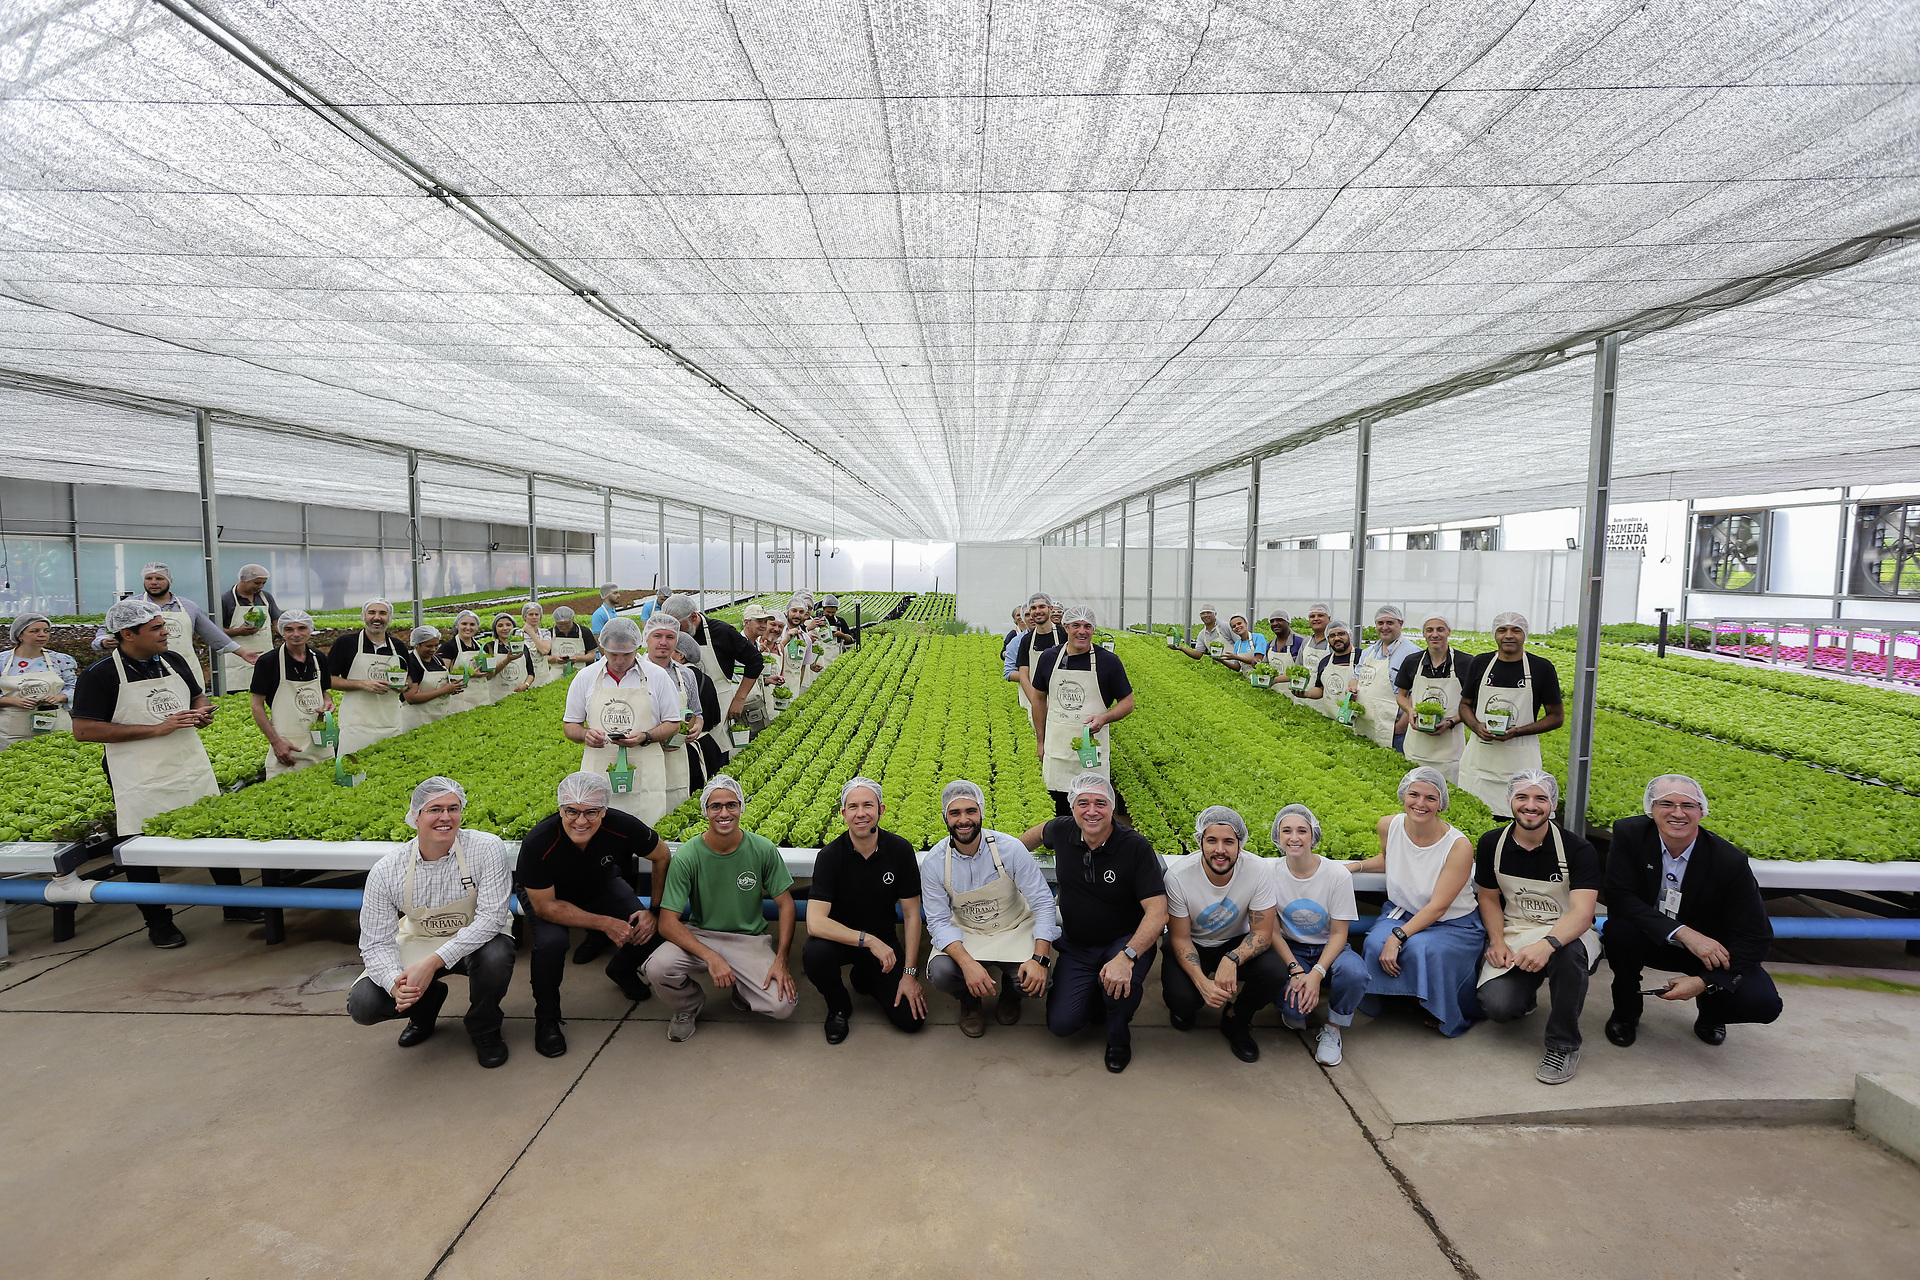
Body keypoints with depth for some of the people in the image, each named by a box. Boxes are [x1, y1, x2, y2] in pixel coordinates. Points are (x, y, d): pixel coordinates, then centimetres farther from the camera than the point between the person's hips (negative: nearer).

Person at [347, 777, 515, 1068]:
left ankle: (484, 1028, -2)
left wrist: (433, 962, -36)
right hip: (418, 942, 3)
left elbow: (491, 916, -27)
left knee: (496, 957, -36)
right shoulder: (386, 871, -15)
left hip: (475, 940, -2)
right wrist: (395, 983, -33)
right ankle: (427, 1002, 18)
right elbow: (376, 943, -12)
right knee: (362, 1004, -17)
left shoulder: (486, 848, -23)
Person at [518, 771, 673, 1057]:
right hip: (549, 896, -2)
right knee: (550, 942, -32)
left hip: (603, 887, 2)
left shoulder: (623, 827, -32)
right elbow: (545, 907, -25)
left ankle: (621, 971, 20)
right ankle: (546, 1020, -3)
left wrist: (656, 912, -18)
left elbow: (662, 857, -12)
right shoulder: (537, 844, -36)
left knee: (652, 930, -17)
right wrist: (605, 923, -28)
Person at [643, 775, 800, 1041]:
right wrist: (711, 957, -29)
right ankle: (689, 1006, 5)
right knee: (657, 967, -31)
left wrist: (781, 960, -16)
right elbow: (668, 922, -16)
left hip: (750, 939, 0)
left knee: (784, 1005, -22)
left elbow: (785, 904, -4)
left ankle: (743, 991, 14)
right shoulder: (687, 856, -14)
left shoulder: (763, 850, -10)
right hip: (699, 936, 0)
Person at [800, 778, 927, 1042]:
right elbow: (815, 923, -28)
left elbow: (911, 914, -7)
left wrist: (910, 973, -12)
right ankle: (838, 1006, -1)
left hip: (882, 941, 2)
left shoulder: (900, 850, -13)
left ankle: (864, 976, 19)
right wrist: (868, 940, -33)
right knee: (813, 954, -36)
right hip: (841, 939, -2)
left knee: (912, 1019, -12)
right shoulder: (830, 856, -20)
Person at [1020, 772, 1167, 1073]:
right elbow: (1039, 833, 18)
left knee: (1118, 982, -36)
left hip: (1126, 942, -3)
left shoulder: (1136, 847, -22)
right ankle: (1097, 993, 21)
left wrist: (1126, 957, -41)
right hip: (1075, 946, 3)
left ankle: (1118, 1037, 0)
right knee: (1061, 1023, -13)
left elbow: (1158, 912, -28)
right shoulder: (1062, 831, -10)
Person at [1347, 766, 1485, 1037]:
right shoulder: (1389, 826, -7)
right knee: (1376, 944, -29)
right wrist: (1355, 866, 4)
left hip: (1453, 925, -3)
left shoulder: (1458, 846, -21)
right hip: (1401, 912, 3)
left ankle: (1442, 1013, -3)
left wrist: (1398, 936, -31)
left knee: (1422, 949, -34)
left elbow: (1437, 906, -23)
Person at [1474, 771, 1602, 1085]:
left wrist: (1547, 943, -43)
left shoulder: (1577, 850, -12)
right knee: (1497, 1006, -24)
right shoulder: (1492, 844, -1)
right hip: (1513, 935, 2)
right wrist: (1497, 942, -8)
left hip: (1565, 933, -2)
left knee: (1569, 952, -41)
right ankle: (1525, 992, 17)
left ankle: (1564, 1045, -18)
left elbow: (1582, 912, -24)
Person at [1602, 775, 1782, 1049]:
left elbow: (1756, 937, -16)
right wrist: (1684, 933, -34)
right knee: (1620, 928, -33)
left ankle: (1709, 1009, 16)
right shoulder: (1629, 834, -19)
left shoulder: (1730, 862, -19)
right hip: (1651, 942, 0)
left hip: (1709, 950, 1)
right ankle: (1626, 1011, -3)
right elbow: (1619, 897, -23)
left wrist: (1704, 981, -25)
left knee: (1764, 1004, -23)